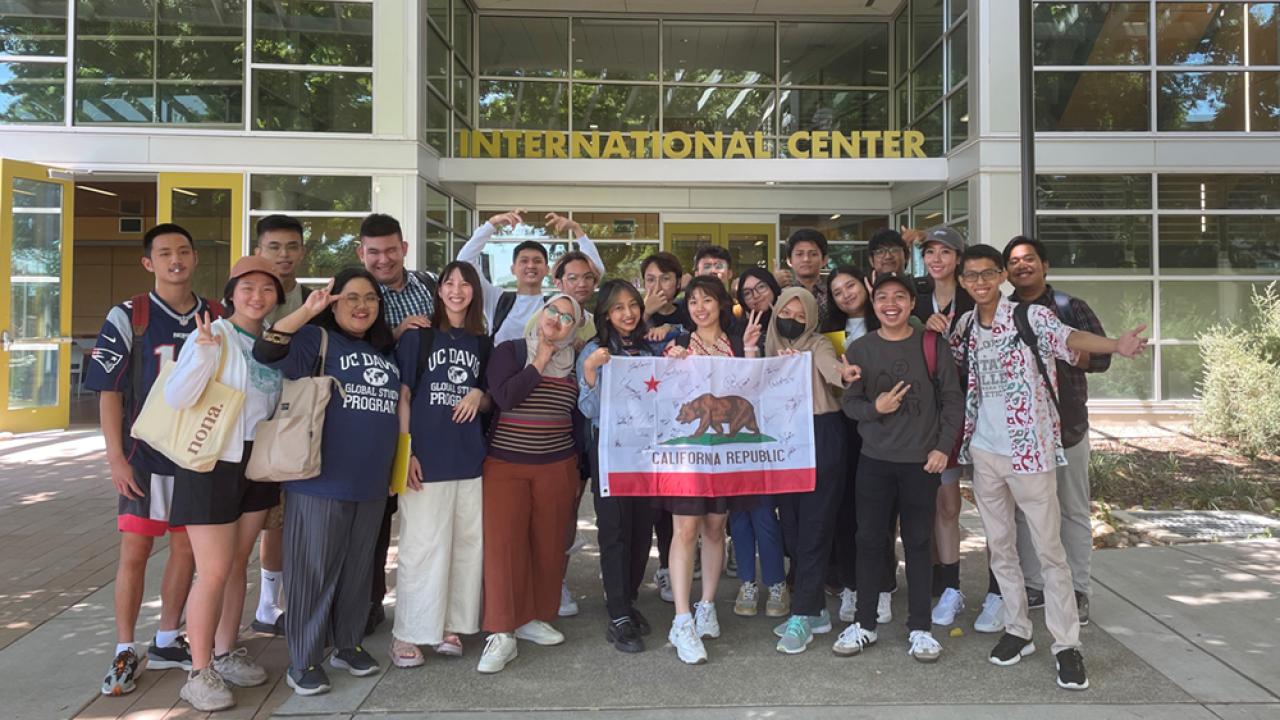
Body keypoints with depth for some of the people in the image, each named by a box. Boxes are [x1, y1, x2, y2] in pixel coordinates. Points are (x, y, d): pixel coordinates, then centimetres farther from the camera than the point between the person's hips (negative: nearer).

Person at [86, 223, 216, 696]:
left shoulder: (218, 318, 4)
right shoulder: (127, 317, -4)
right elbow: (109, 392, -5)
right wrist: (116, 457, -10)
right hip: (146, 455, -3)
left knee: (186, 548, 10)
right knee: (135, 550, 2)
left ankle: (167, 642, 26)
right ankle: (125, 653, 16)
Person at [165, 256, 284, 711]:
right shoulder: (212, 336, -13)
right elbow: (176, 398, -23)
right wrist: (203, 353, -35)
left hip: (256, 465, 6)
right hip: (211, 465, -6)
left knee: (238, 565, 14)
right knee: (214, 571, -5)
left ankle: (226, 653, 28)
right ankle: (200, 673, 8)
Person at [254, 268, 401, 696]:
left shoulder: (386, 351, 14)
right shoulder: (318, 340, -5)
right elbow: (266, 353, -20)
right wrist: (308, 310, -24)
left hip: (372, 483, 6)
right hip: (321, 481, -6)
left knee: (358, 568, 16)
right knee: (314, 570, 2)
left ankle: (348, 645, 31)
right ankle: (303, 662, 15)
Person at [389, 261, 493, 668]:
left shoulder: (482, 342, 13)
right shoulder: (419, 335, 2)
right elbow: (402, 396, -2)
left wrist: (478, 396, -3)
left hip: (470, 458, 4)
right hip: (426, 456, -4)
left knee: (467, 542, 7)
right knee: (422, 545, -1)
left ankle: (452, 625, 21)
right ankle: (407, 634, 10)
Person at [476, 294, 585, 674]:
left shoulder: (573, 363, 10)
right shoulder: (510, 351, 0)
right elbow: (505, 397, -16)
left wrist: (575, 463, 12)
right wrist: (539, 363, -9)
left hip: (557, 467, 3)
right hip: (504, 464, -3)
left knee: (548, 542, 5)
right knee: (502, 541, -9)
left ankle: (533, 617, 21)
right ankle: (501, 633, -3)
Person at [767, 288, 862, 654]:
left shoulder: (818, 345, -1)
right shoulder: (770, 347, 14)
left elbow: (829, 365, -22)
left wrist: (843, 373, -46)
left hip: (821, 442, -5)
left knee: (814, 529, -4)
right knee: (792, 528, 8)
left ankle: (803, 616, 3)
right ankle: (815, 609, 21)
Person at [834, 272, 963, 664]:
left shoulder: (933, 345, -1)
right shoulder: (859, 349, 2)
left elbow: (952, 399, 0)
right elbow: (849, 402, 2)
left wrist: (943, 447, -6)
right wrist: (875, 407, -17)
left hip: (921, 460, -1)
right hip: (874, 460, 1)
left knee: (918, 542, 6)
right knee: (869, 540, 6)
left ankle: (920, 628, 19)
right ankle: (864, 624, 19)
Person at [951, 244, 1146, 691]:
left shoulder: (1030, 317, -10)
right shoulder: (965, 325, 6)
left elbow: (1067, 337, -29)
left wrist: (1115, 346, -48)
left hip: (1030, 452, -5)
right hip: (983, 453, 5)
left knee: (1050, 549, 1)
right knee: (1000, 546, 14)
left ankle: (1067, 645, 12)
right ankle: (1018, 631, 28)